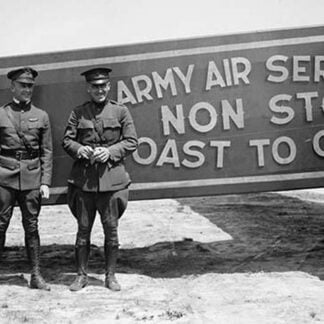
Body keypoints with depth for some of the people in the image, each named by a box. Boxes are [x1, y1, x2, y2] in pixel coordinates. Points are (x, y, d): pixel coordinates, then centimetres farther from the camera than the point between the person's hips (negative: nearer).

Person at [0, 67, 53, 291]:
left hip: (32, 178, 1)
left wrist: (46, 182, 0)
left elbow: (47, 152, 7)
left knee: (31, 226, 4)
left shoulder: (41, 116, 8)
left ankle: (36, 276, 9)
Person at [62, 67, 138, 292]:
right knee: (83, 229, 5)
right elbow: (66, 140, 9)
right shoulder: (78, 113, 9)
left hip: (112, 177, -1)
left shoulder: (121, 111, 6)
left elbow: (131, 142, 3)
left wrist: (110, 152, -12)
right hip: (84, 178, 1)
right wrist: (79, 149, -12)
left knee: (111, 229, 4)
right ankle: (82, 275, 16)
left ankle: (110, 275, 16)